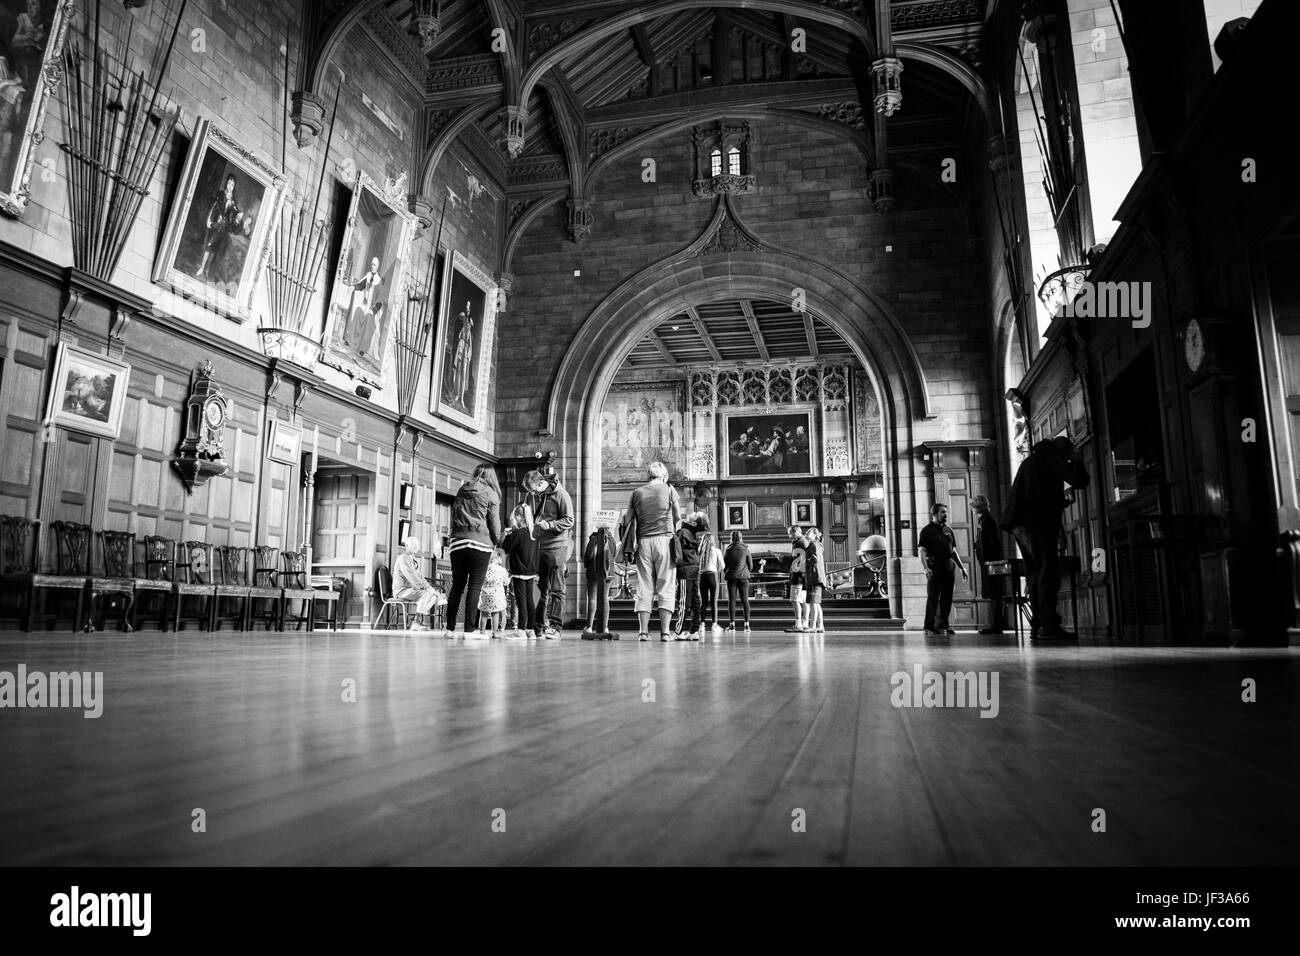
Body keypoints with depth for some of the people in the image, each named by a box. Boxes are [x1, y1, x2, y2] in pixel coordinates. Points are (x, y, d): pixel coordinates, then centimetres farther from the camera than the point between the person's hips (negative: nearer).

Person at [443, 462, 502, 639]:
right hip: (480, 543, -4)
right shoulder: (490, 493, 2)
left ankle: (450, 628, 10)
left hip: (457, 541, 4)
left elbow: (453, 515, 15)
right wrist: (497, 542, 14)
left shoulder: (462, 491, 15)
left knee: (457, 586, 10)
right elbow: (495, 522, 1)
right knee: (475, 586, -2)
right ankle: (469, 630, -5)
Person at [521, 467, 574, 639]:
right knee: (541, 587, 7)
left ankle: (555, 627, -5)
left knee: (556, 589, -5)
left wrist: (549, 525, -20)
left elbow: (569, 521, -10)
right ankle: (540, 624, 12)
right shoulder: (531, 495, 10)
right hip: (539, 545, 6)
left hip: (558, 544, -6)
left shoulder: (560, 495, -9)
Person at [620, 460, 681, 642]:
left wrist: (628, 548, 7)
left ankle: (643, 631, 2)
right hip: (664, 539, -2)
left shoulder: (637, 493, 10)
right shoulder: (669, 490, 5)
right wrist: (677, 540, 16)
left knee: (644, 588, 6)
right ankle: (665, 631, -6)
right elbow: (677, 518, 5)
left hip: (643, 541, 2)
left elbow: (628, 520, 6)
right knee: (666, 587, 0)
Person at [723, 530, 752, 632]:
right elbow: (751, 565, 4)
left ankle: (732, 624, -1)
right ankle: (747, 624, -2)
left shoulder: (729, 550, -1)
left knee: (731, 600, 3)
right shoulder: (746, 549, 0)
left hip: (731, 577, 0)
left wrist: (725, 572, 22)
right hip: (743, 576, 0)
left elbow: (724, 564, 4)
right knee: (745, 600, 3)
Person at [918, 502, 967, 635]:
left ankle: (943, 625, 14)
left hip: (949, 567, 6)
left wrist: (962, 567, 16)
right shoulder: (927, 530, 0)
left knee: (947, 598, 6)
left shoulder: (948, 530, 18)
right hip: (934, 567, -6)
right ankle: (929, 626, -2)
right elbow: (922, 551, -7)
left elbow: (953, 551, 23)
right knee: (933, 598, -5)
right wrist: (926, 568, -19)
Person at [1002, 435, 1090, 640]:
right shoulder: (1052, 457, 0)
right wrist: (1076, 462, 9)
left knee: (1036, 575, 9)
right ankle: (1048, 625, -17)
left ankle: (1037, 627, 6)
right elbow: (1080, 481, -10)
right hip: (1038, 523, -9)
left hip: (1020, 523, 9)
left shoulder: (1031, 460, 28)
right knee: (1048, 572, -11)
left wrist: (1059, 501, 33)